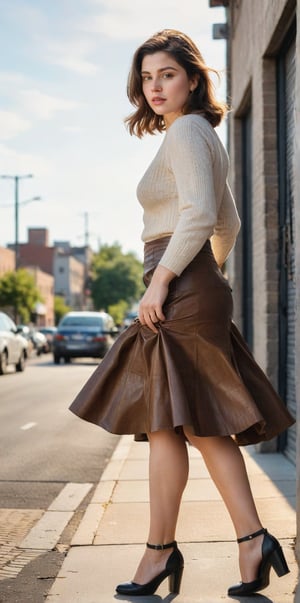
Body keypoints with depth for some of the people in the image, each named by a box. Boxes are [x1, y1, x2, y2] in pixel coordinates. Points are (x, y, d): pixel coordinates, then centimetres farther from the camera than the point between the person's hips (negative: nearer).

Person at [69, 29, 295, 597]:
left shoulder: (185, 131, -8)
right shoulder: (203, 137, 22)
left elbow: (199, 213, -22)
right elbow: (228, 224, 27)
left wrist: (161, 280, -20)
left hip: (181, 290, -10)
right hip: (199, 292, 10)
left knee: (164, 423, -3)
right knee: (203, 424, 8)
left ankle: (161, 550, 6)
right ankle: (253, 540, 7)